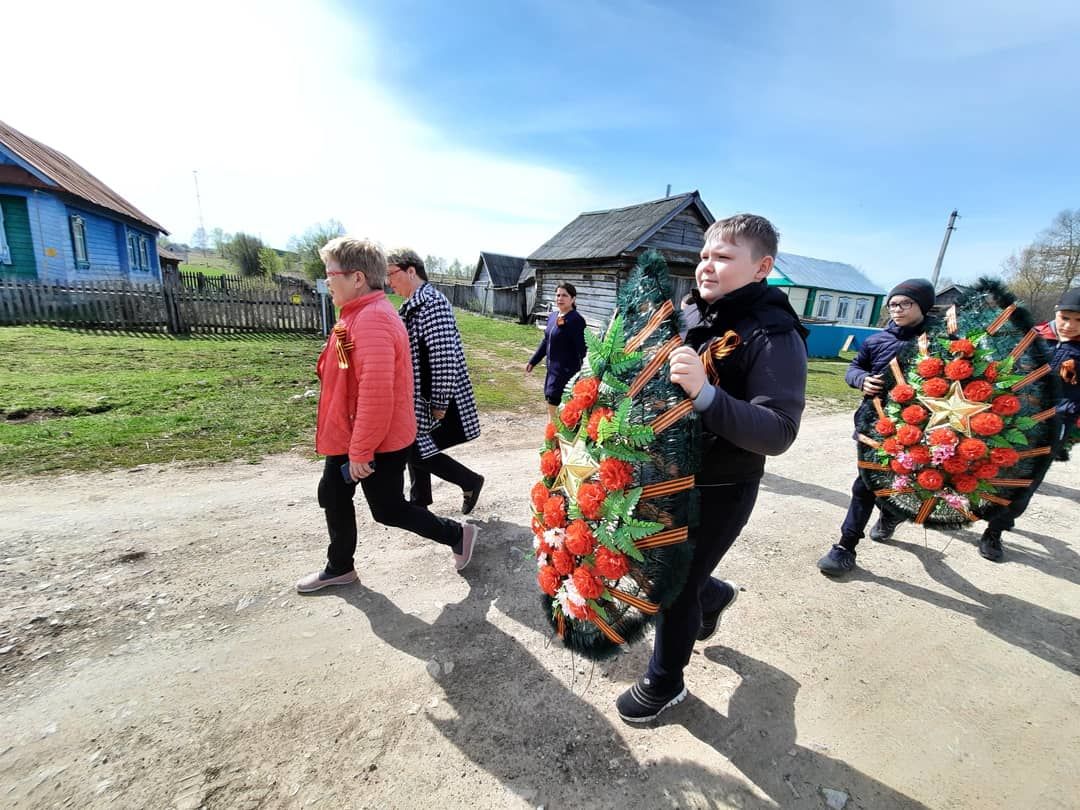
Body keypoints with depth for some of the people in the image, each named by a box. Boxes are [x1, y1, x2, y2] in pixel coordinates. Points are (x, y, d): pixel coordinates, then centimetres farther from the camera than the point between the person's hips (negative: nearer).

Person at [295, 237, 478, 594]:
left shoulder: (372, 320, -26)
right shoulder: (360, 314, 9)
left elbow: (376, 393, -32)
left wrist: (360, 451, -24)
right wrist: (351, 445, 20)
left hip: (378, 444, -10)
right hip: (348, 437, 10)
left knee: (387, 509, 6)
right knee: (332, 496, 21)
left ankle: (457, 534, 24)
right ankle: (339, 568, 42)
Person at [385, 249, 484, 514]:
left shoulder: (432, 302, -19)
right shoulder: (412, 304, 12)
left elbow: (444, 356, -24)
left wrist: (439, 403, -21)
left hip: (429, 397, -10)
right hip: (415, 395, 10)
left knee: (417, 451, -3)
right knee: (413, 447, 17)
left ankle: (471, 481, 14)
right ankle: (419, 501, 34)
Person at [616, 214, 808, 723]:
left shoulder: (774, 336, -18)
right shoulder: (686, 313, 0)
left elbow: (778, 434, -27)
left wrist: (705, 393, -40)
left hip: (719, 493, -6)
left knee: (674, 587, 9)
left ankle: (665, 683, 40)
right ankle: (713, 596, 58)